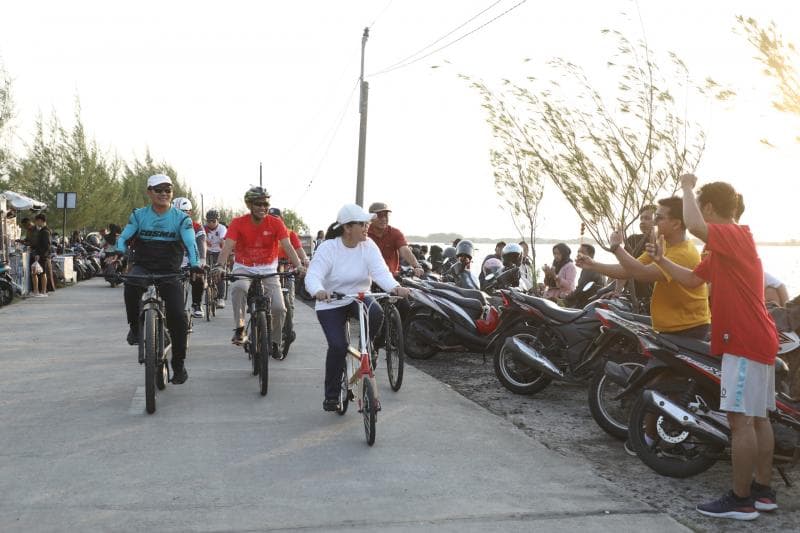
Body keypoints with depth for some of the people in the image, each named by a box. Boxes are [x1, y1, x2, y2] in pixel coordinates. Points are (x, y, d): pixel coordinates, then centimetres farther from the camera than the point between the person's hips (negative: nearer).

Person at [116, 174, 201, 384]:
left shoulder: (181, 218, -1)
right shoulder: (139, 215, 4)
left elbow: (190, 243, -15)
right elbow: (124, 237, -5)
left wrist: (194, 264, -35)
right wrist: (118, 253, -28)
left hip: (170, 272, 0)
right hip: (143, 267, 0)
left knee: (178, 317, -11)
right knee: (131, 284, -36)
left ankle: (179, 365, 8)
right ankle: (135, 326, -10)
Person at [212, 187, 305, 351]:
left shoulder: (275, 223, -9)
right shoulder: (238, 223, -10)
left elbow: (287, 246, -18)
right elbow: (227, 246, -21)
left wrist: (298, 265, -35)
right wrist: (219, 266, -39)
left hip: (268, 270, 1)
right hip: (244, 268, -1)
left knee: (279, 308, -13)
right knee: (238, 287, -37)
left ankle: (276, 342, 15)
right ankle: (239, 328, -21)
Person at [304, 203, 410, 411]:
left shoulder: (368, 246, -6)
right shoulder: (328, 248, -14)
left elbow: (380, 272, -18)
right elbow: (313, 276, -25)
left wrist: (395, 287, -39)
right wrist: (319, 291, -49)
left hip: (359, 298, 2)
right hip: (330, 305, -2)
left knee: (376, 313, -31)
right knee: (337, 346, -19)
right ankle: (331, 396, 2)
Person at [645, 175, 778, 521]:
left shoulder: (735, 235, -13)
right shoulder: (721, 247, 18)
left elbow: (694, 226, -32)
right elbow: (692, 280, 18)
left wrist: (687, 188, -17)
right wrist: (662, 261, 6)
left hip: (745, 340, -11)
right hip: (756, 339, 11)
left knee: (739, 417, -8)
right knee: (756, 416, 13)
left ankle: (740, 499, -4)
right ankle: (763, 490, 20)